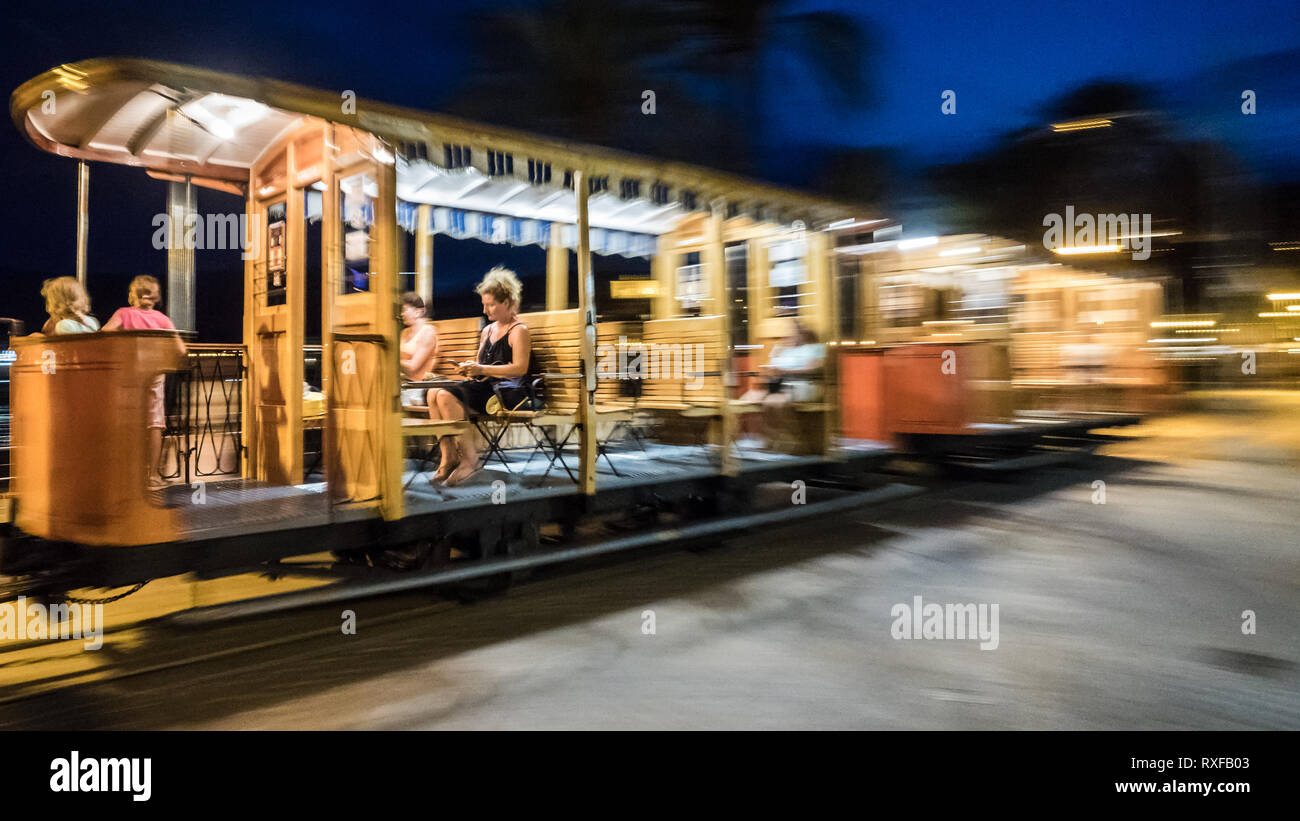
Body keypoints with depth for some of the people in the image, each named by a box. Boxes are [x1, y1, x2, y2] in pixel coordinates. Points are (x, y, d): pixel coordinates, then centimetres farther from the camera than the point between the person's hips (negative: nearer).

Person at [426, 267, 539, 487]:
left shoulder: (519, 330, -3)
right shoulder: (487, 330, 23)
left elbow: (520, 368, -15)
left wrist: (482, 370, -19)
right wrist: (470, 368, 3)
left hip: (509, 391, -8)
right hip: (486, 386, 9)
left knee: (447, 398, -27)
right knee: (434, 393, -14)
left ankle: (469, 458, -21)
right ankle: (448, 456, -16)